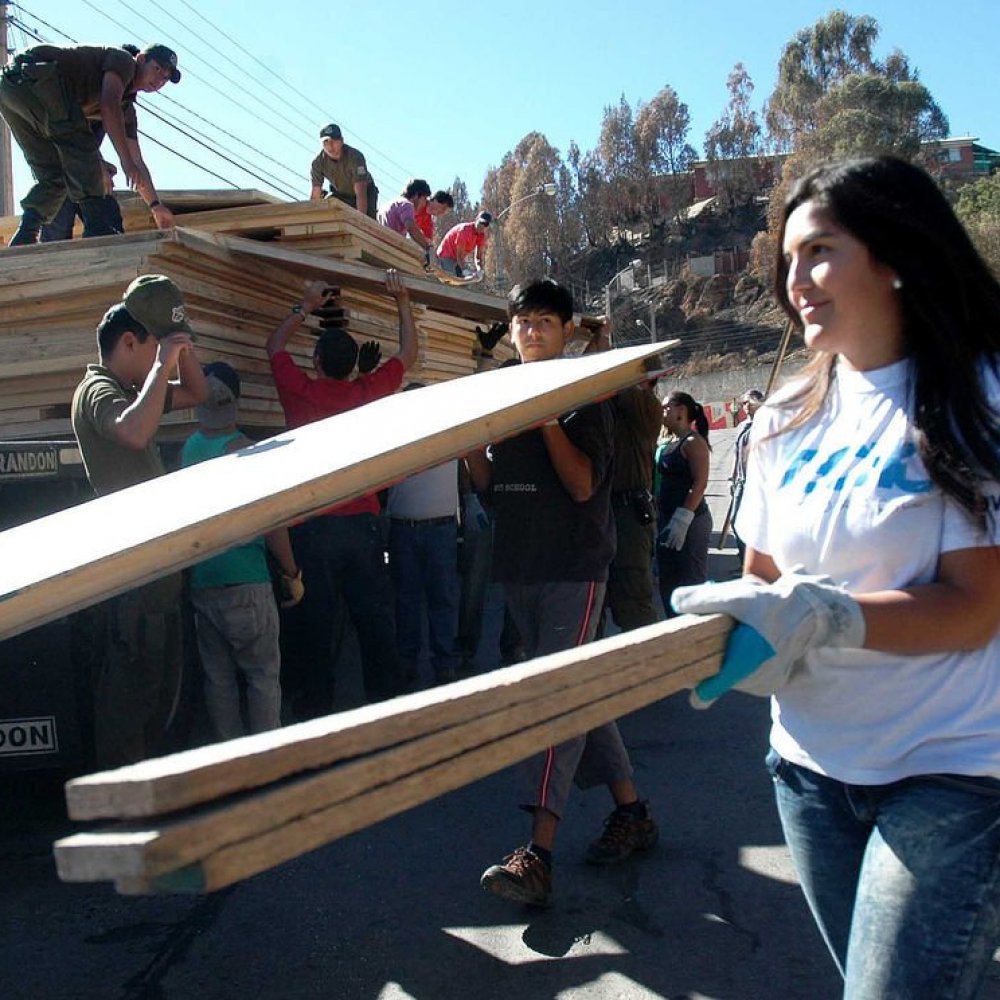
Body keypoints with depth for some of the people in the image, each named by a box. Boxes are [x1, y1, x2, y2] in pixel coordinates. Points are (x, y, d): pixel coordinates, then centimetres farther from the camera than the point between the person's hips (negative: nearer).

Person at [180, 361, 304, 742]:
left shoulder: (187, 448, 5)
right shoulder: (242, 449, -11)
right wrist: (292, 574, -4)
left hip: (199, 582, 6)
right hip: (244, 582, -6)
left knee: (218, 677, 12)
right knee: (263, 675, 3)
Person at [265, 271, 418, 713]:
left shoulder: (300, 391, -2)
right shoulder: (368, 392, 0)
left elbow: (275, 345, 18)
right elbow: (408, 355, 18)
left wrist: (306, 306, 24)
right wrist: (403, 302, 24)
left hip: (313, 527, -1)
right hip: (362, 523, 1)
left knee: (317, 623, 4)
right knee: (375, 621, 6)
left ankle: (317, 706, 10)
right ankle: (385, 701, 12)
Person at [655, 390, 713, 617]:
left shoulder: (693, 442, -9)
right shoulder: (669, 444, 15)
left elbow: (700, 483, -17)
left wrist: (682, 520, -22)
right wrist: (659, 518, 11)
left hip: (690, 521, -9)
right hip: (667, 520, 9)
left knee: (692, 582, -6)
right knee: (668, 583, 13)